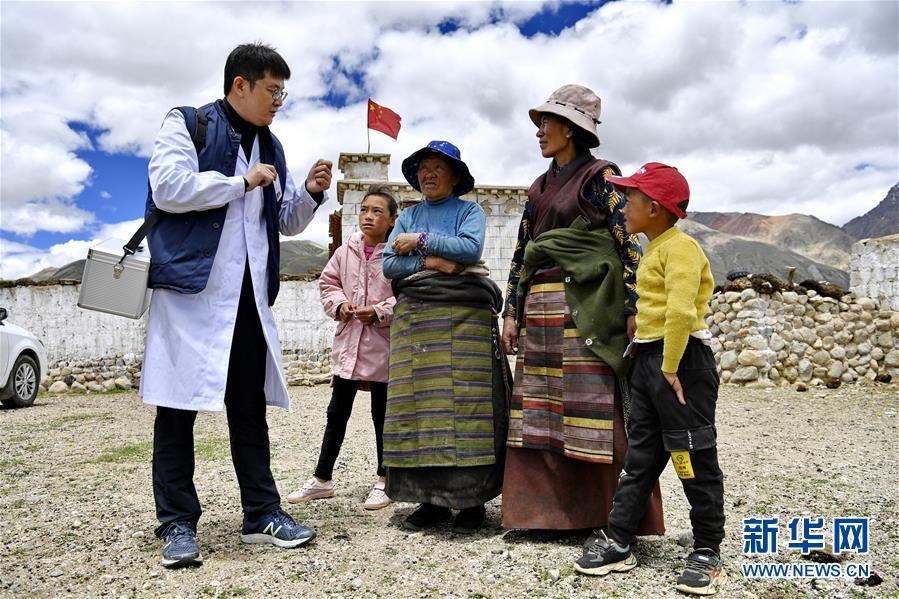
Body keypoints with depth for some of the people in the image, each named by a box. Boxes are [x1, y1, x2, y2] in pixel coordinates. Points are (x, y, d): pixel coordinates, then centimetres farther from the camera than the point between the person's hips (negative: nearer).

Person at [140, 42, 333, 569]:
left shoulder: (272, 147, 18)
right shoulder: (187, 124, 1)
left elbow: (287, 222, 20)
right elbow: (168, 188, -15)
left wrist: (310, 193, 1)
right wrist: (242, 181, -9)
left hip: (250, 293, 6)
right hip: (191, 285, -6)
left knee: (250, 404, 9)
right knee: (178, 405, 0)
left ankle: (262, 513, 17)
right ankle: (178, 524, 10)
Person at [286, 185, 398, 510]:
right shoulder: (346, 251, 5)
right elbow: (328, 282, 13)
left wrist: (380, 311, -19)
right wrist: (340, 304, -4)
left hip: (383, 343, -4)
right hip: (348, 340, 5)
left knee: (382, 414, 8)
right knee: (337, 412, 13)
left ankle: (384, 481, 23)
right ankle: (322, 478, 25)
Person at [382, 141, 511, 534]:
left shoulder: (470, 210, 11)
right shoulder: (408, 216, 20)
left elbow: (471, 247, -9)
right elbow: (389, 265, 9)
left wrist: (421, 242, -5)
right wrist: (429, 262, -7)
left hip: (464, 314, -3)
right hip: (414, 316, 4)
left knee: (465, 404, -7)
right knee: (419, 403, 0)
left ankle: (473, 499, 1)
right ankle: (431, 497, 9)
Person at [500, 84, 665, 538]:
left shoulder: (600, 176, 1)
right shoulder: (539, 188, 19)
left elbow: (628, 243, -6)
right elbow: (520, 253, 18)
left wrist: (632, 308, -14)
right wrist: (511, 312, 12)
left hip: (586, 308, -6)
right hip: (539, 311, 7)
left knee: (594, 410, -5)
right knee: (541, 411, 5)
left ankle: (612, 515, 9)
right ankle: (550, 511, 15)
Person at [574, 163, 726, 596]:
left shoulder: (680, 246, -13)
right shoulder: (654, 250, 17)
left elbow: (681, 311, -25)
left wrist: (671, 367, -23)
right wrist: (652, 360, 16)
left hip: (682, 359, -10)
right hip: (648, 358, 10)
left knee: (694, 458, 2)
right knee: (640, 455, 12)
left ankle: (707, 552, 16)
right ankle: (618, 542, 19)